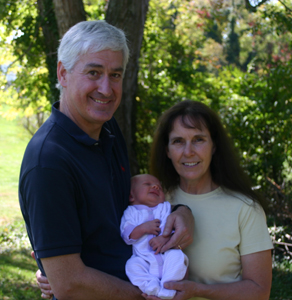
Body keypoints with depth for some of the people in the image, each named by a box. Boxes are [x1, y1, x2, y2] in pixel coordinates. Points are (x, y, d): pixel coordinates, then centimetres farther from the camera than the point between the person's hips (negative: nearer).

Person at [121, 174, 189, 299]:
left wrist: (164, 238, -17)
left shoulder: (165, 207, 23)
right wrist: (143, 228, -13)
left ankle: (167, 289, -33)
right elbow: (126, 234, 3)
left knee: (177, 255, -29)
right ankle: (154, 288, -37)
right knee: (132, 265, -29)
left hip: (166, 252, 1)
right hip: (143, 258, -1)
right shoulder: (131, 212, 18)